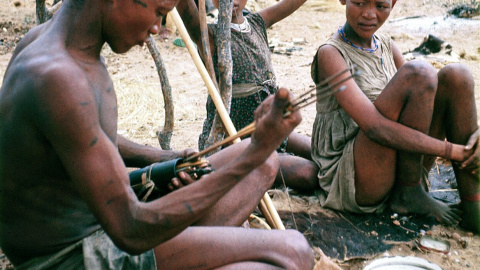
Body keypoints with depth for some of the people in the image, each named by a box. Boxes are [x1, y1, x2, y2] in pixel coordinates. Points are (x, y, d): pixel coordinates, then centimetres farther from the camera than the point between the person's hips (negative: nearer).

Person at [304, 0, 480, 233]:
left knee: (455, 76, -8)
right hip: (349, 183, -7)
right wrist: (451, 151, -22)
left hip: (402, 169, 7)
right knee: (418, 74, -22)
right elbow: (375, 127, -23)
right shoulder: (330, 54, -10)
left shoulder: (387, 46, 13)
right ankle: (409, 194, -10)